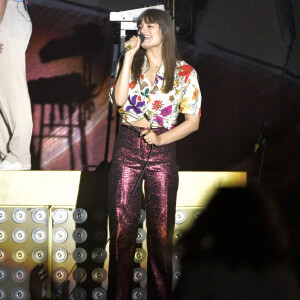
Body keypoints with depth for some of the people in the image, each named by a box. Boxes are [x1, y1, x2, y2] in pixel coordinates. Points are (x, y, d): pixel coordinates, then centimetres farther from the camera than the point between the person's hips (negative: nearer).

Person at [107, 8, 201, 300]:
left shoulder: (185, 73, 2)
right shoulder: (132, 65, 9)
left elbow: (193, 121, 2)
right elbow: (119, 99, -9)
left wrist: (161, 138, -11)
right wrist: (129, 57, -9)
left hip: (162, 150, -1)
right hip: (127, 147, 2)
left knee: (161, 230, 3)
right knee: (121, 227, 1)